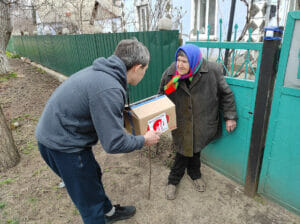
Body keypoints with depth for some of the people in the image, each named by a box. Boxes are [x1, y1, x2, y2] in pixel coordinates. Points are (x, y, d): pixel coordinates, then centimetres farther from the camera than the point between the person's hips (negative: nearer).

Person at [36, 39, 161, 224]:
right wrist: (143, 140, -12)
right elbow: (114, 143, -27)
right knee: (90, 199, 10)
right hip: (62, 145, -10)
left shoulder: (104, 71, -1)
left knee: (93, 175, 28)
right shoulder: (109, 89, -31)